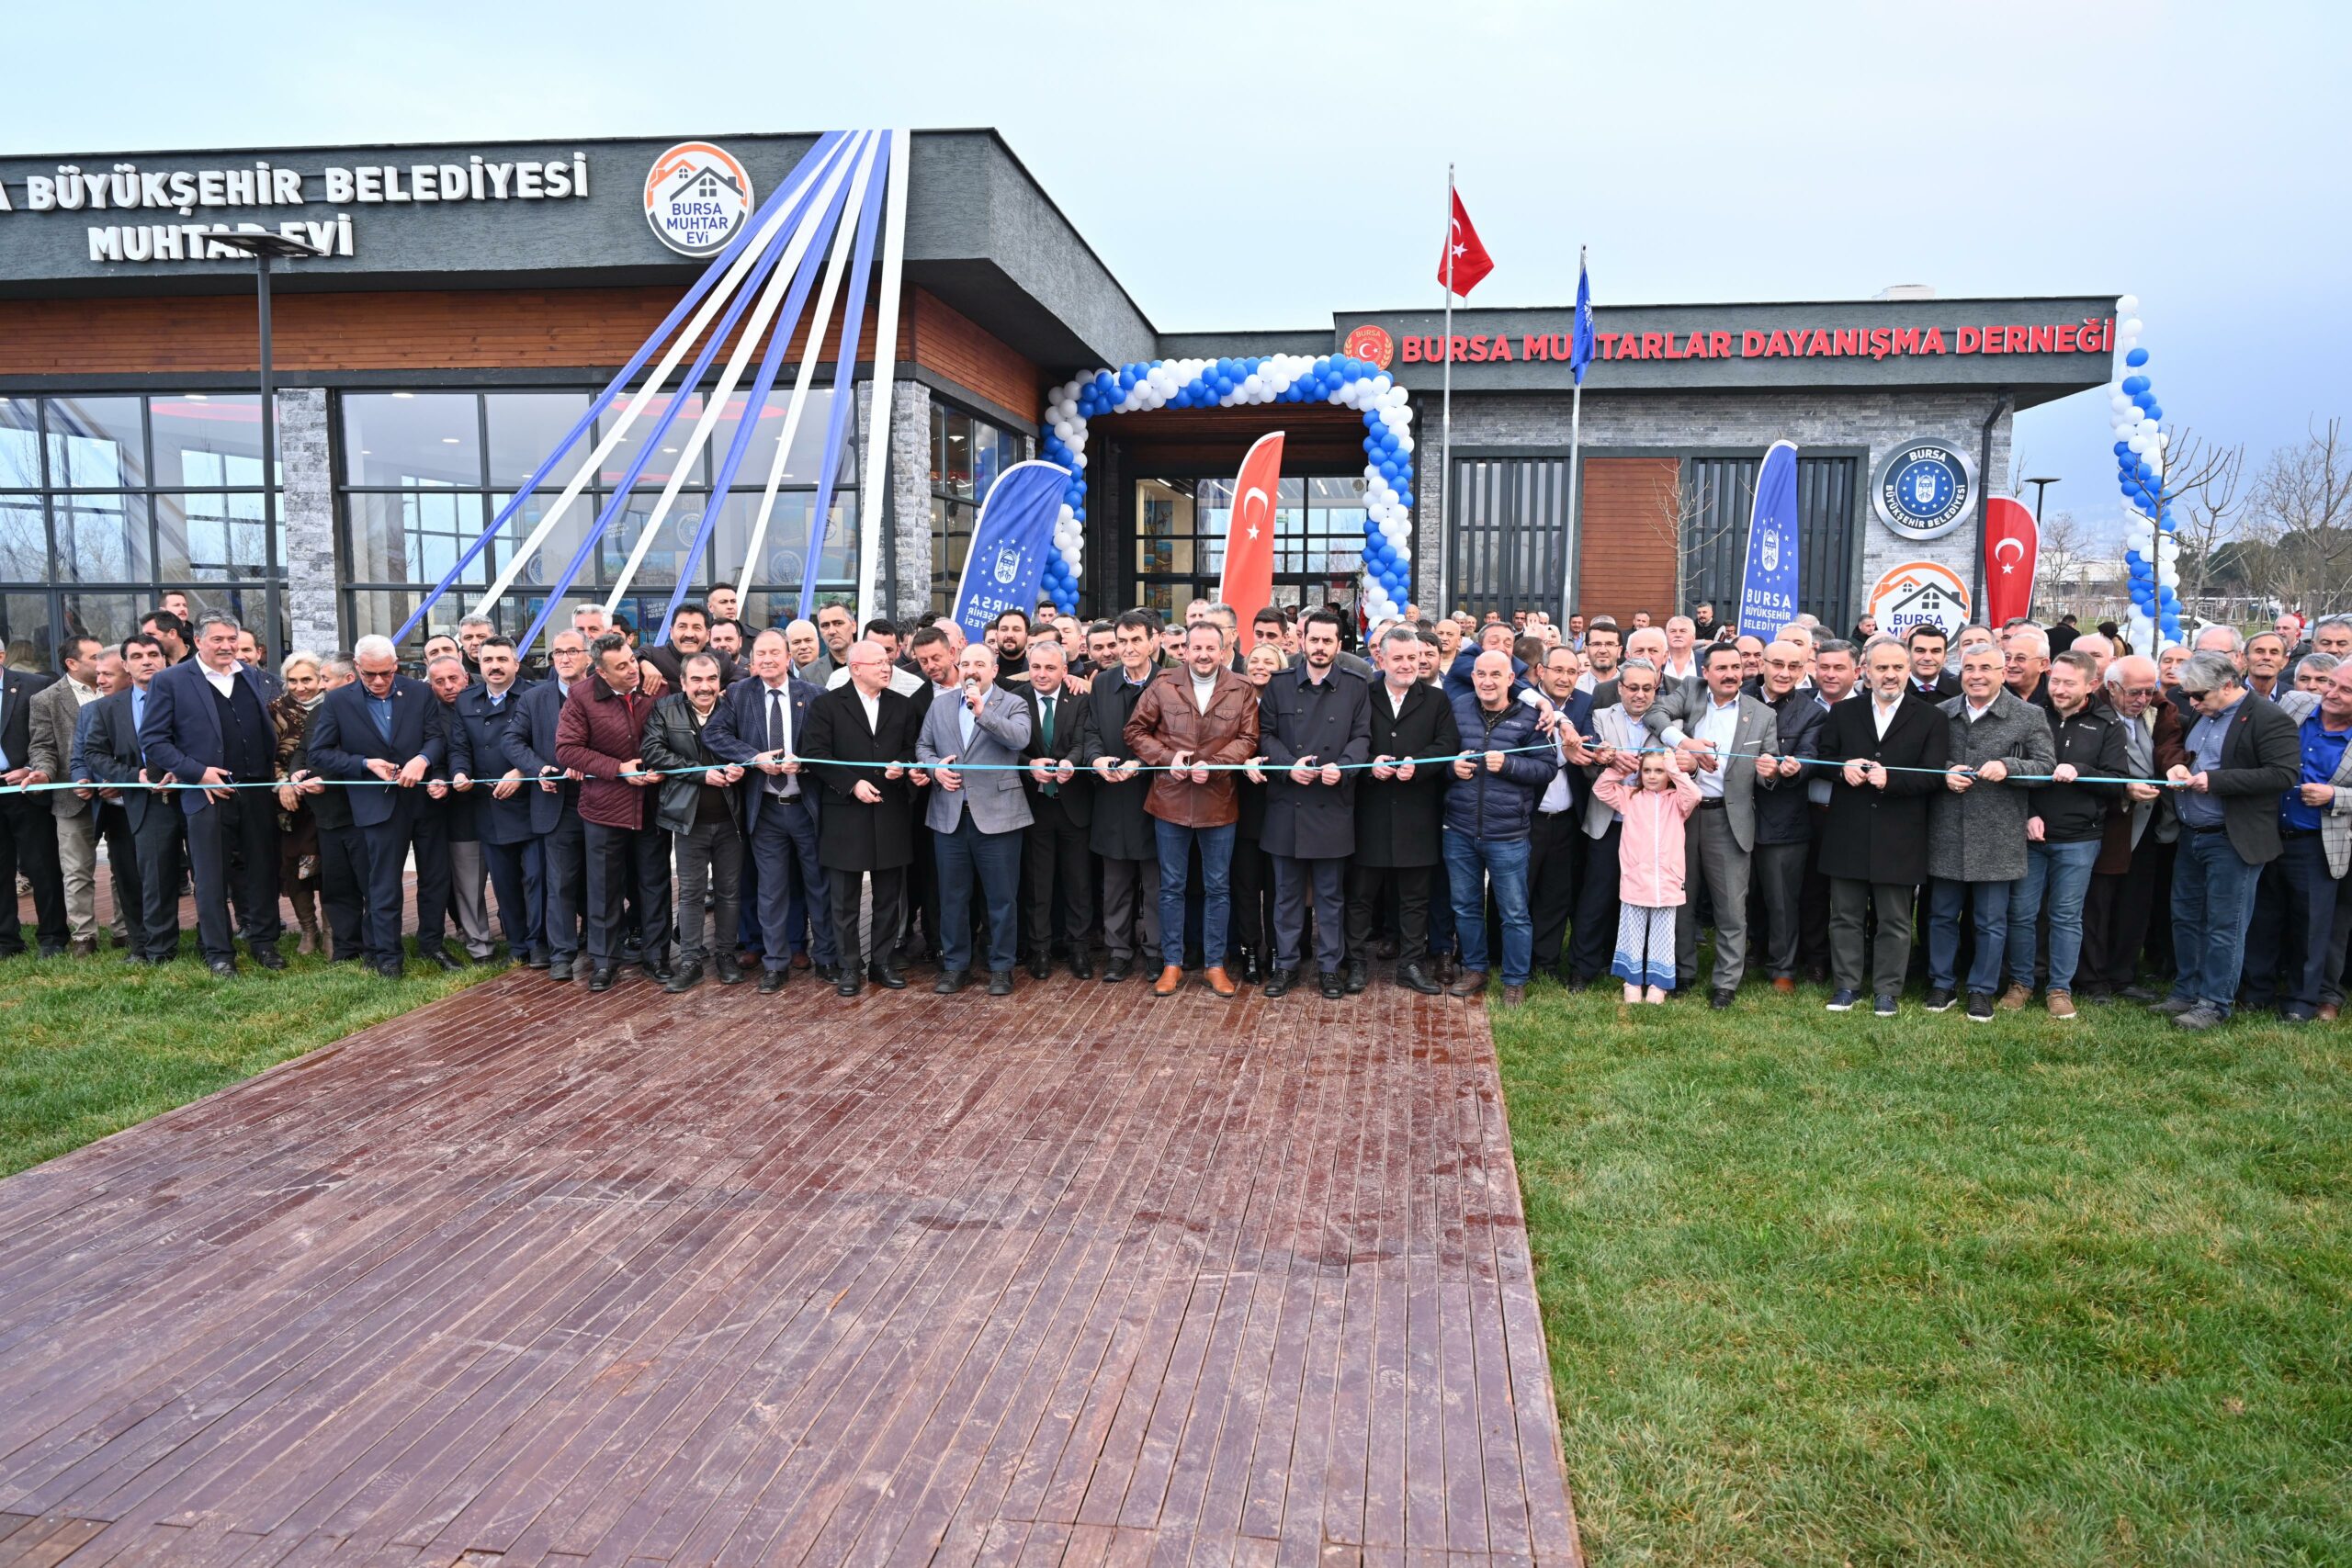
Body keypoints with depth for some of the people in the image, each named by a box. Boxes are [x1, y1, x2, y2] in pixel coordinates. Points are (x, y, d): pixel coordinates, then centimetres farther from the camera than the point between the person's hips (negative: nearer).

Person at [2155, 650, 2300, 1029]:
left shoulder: (2268, 720, -13)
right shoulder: (2201, 717, 11)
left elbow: (2285, 774, -21)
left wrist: (2215, 780, -23)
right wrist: (2178, 767, 3)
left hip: (2232, 841, -8)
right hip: (2191, 836, 8)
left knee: (2223, 926, 0)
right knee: (2185, 917, 14)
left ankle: (2214, 1004, 9)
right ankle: (2186, 992, 26)